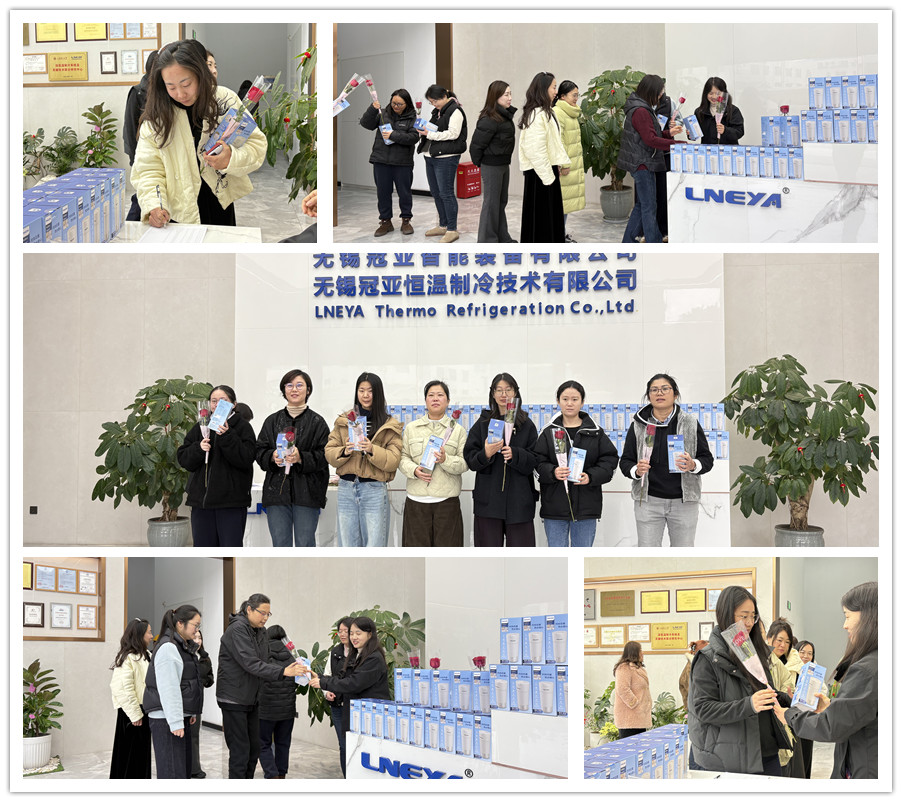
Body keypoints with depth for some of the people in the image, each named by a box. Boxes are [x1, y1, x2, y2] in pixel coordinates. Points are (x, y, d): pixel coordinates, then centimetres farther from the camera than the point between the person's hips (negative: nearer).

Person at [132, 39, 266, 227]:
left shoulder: (226, 100, -3)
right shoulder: (156, 116, -4)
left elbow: (257, 144, 0)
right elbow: (148, 170, -5)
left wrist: (232, 159, -21)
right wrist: (153, 206, -24)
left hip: (222, 206, 0)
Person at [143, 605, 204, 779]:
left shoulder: (183, 646, 17)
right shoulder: (168, 647, -15)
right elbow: (168, 689, -20)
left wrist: (190, 713, 22)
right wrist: (175, 722, -22)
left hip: (180, 718, 10)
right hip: (166, 719, -10)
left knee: (184, 769, 11)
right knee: (173, 772, -12)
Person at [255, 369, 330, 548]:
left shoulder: (317, 422, 4)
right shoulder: (272, 421, 13)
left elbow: (324, 456, -4)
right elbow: (259, 452, 9)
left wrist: (300, 458, -20)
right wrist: (273, 457, -12)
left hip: (307, 492, -3)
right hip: (277, 491, 3)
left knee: (305, 544, -1)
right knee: (280, 544, 3)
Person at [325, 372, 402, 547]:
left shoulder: (390, 426, 4)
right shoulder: (343, 420, 12)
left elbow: (394, 460, -4)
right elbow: (329, 452, 8)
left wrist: (372, 450, -20)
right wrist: (345, 452, -13)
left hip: (375, 490, -3)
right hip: (346, 489, 3)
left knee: (374, 548, -4)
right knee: (348, 546, 6)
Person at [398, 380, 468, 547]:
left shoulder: (457, 430, 8)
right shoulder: (411, 428, 13)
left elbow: (464, 463, 2)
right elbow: (403, 457, 9)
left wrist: (446, 460, -17)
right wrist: (414, 470, -11)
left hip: (446, 500, -1)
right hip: (417, 500, 1)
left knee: (446, 546, -2)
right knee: (417, 547, -1)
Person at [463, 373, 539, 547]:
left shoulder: (526, 425, 8)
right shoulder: (482, 423, 9)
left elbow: (534, 461, 1)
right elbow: (469, 459, 3)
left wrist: (515, 454, -17)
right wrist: (485, 454, -18)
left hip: (519, 499, 0)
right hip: (488, 499, 0)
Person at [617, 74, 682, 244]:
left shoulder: (643, 108, 15)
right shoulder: (641, 111, -19)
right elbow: (650, 140, -23)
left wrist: (668, 133, 6)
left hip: (641, 164, 11)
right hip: (642, 164, -11)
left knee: (642, 204, 16)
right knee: (649, 206, -6)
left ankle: (628, 240, 22)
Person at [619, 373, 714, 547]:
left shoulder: (691, 423, 3)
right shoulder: (639, 425, 4)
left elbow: (707, 459, 5)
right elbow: (625, 461, 7)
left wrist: (693, 466, -17)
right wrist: (636, 471, -15)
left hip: (683, 501, 0)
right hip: (648, 501, 0)